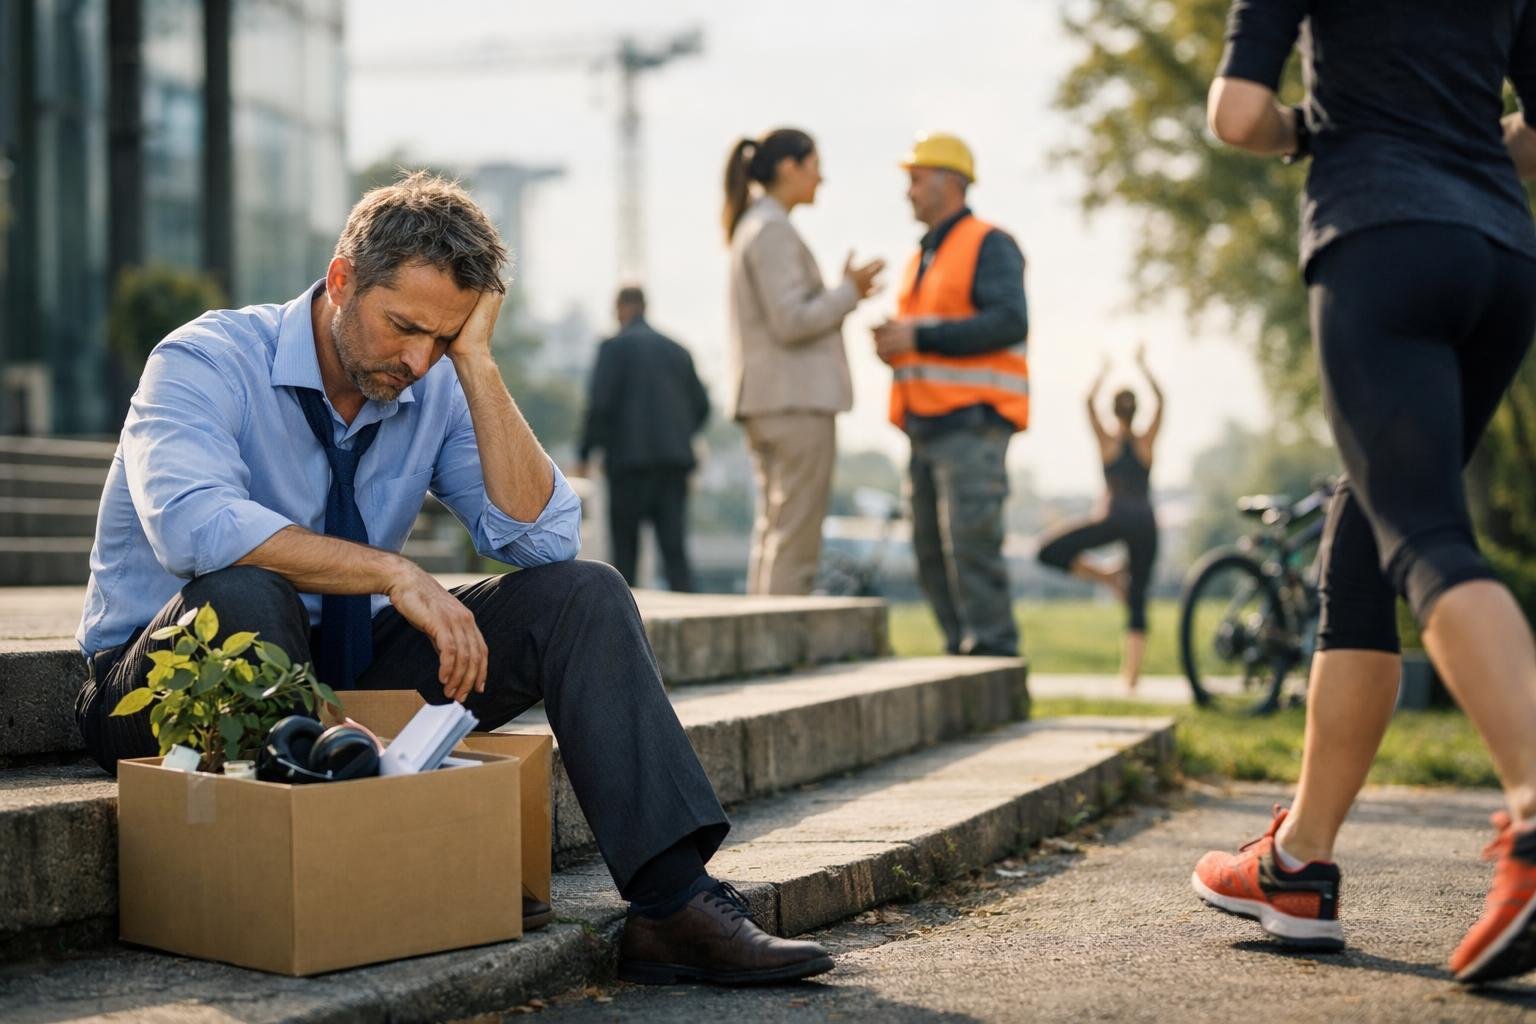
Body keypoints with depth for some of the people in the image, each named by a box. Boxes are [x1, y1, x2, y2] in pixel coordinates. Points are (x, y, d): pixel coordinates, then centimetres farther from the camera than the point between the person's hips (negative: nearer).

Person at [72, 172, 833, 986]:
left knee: (581, 597, -12)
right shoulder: (206, 362, -16)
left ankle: (673, 904, -21)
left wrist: (474, 362, -16)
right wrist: (395, 573, -37)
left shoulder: (438, 388, 0)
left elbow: (541, 537, -10)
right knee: (243, 592, -40)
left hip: (348, 673, 5)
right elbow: (191, 523, -36)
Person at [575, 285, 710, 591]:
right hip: (675, 461, 4)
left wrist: (585, 454, -4)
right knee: (674, 546, -1)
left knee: (624, 547, 4)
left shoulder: (614, 347, -2)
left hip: (630, 459, -4)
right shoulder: (677, 350, 14)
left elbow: (600, 403, -11)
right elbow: (701, 405, 13)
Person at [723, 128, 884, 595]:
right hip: (797, 399, -10)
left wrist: (845, 293, 15)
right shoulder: (773, 230, -11)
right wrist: (848, 292, -6)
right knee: (794, 542, -9)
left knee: (773, 536, 10)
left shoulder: (753, 228, 19)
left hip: (766, 400, 10)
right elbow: (791, 322, -18)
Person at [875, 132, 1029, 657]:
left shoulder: (989, 245, -3)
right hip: (927, 426, 8)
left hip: (972, 421, -8)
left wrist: (920, 337, -18)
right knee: (932, 549, 5)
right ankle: (962, 653, 12)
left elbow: (1009, 322, -17)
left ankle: (994, 654, -9)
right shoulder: (922, 258, 22)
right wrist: (893, 342, 2)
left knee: (970, 540, -14)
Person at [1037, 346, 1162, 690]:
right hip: (1145, 522, 3)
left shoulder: (1107, 441, 8)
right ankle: (1131, 673, -4)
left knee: (1050, 553, 3)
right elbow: (1160, 399, 21)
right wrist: (1142, 366, 28)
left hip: (1114, 518, -3)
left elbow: (1090, 400, 17)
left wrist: (1104, 371, 31)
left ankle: (1109, 578, -7)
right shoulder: (1146, 442, 11)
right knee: (1137, 600, 4)